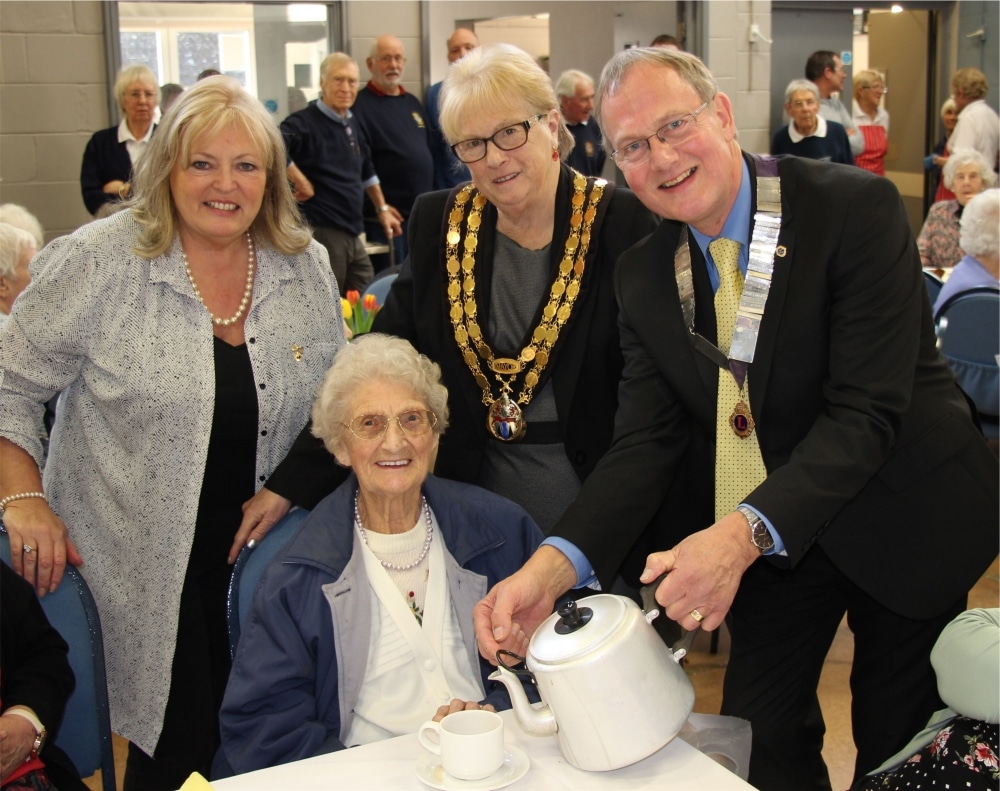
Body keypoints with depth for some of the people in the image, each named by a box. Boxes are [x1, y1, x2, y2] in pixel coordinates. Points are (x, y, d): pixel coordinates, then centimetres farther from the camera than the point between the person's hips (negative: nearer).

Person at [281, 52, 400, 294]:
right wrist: (301, 182, -23)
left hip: (353, 234, 8)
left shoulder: (353, 124, 14)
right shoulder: (305, 122, -12)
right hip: (322, 234, -8)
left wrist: (382, 208, 28)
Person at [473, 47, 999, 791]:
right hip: (768, 546, 4)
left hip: (900, 527, -3)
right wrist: (552, 567, -28)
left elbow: (867, 410, -26)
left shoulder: (858, 208, -20)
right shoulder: (642, 276, -4)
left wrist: (745, 533, -40)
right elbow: (645, 441, -11)